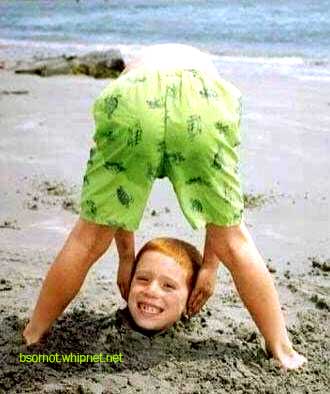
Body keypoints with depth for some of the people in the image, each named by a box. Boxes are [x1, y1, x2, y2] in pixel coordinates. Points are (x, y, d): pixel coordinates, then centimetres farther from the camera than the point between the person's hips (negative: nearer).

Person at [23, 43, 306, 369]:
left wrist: (126, 258, 46)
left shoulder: (132, 69, 44)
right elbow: (222, 202, 36)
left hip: (130, 100, 0)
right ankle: (283, 351, 28)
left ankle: (30, 339, 32)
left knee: (88, 239, 17)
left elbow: (112, 195, 40)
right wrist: (210, 266, 40)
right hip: (203, 102, 0)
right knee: (234, 239, 18)